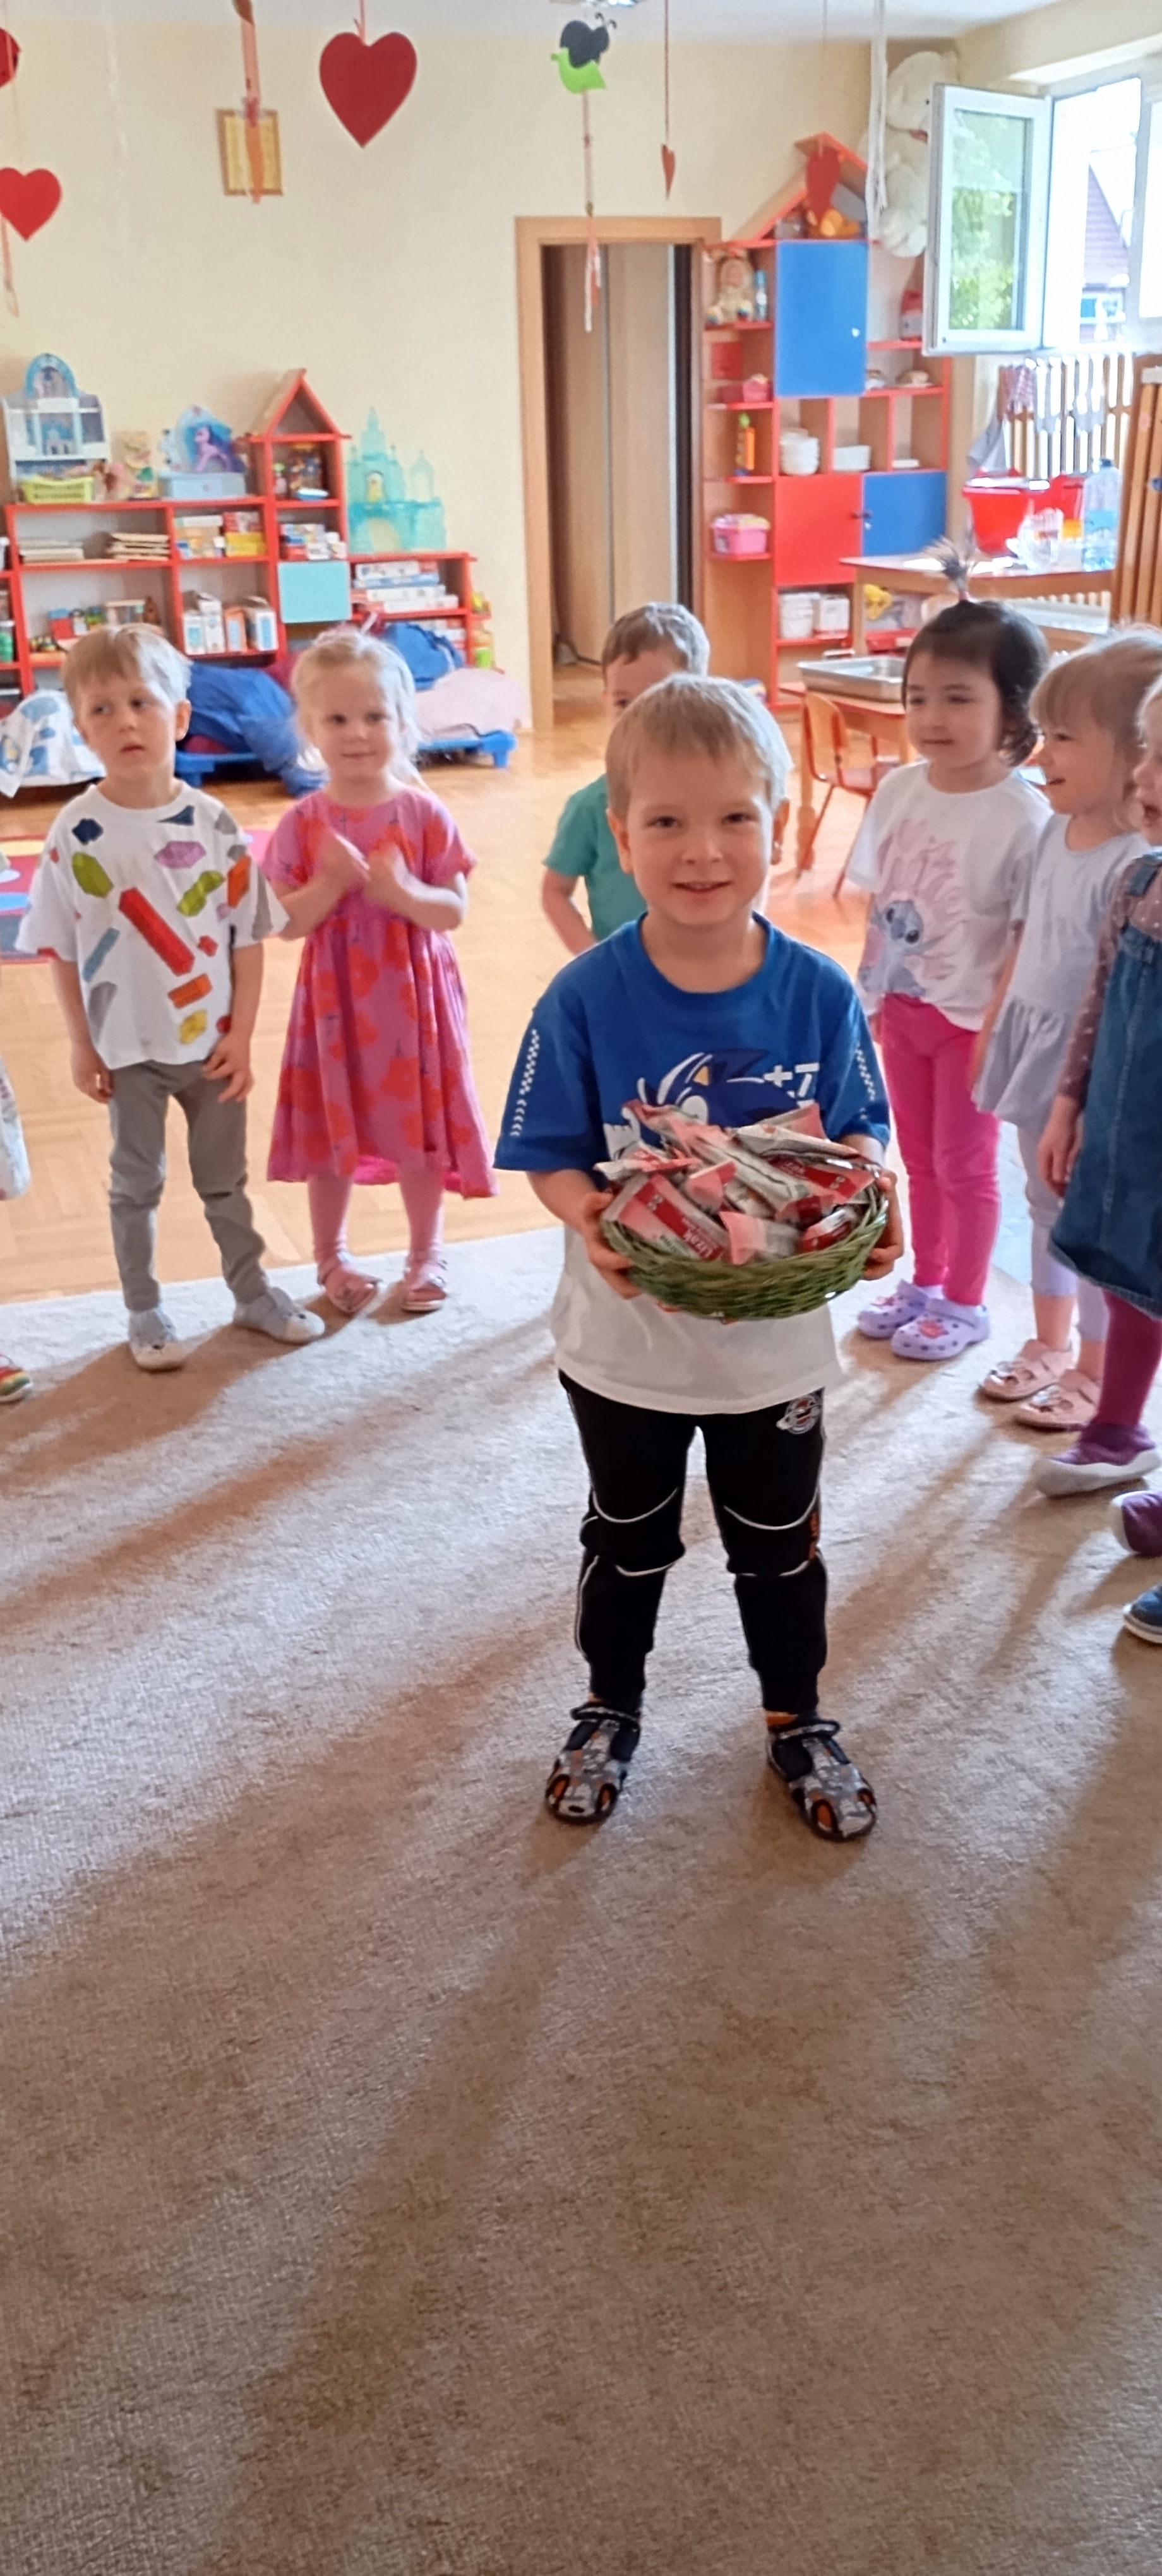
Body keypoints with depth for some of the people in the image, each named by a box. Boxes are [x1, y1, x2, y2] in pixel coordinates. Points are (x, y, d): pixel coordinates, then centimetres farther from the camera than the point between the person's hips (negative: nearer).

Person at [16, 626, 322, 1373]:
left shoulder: (213, 822, -9)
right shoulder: (76, 833, -12)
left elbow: (248, 937, -4)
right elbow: (63, 951, -5)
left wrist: (241, 1034, -6)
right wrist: (82, 1045, -3)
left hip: (213, 1042, 1)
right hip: (129, 1046, -1)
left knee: (226, 1176, 17)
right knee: (137, 1182, 13)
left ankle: (253, 1290, 34)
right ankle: (145, 1311, 28)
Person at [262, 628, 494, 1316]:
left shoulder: (426, 814, -6)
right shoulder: (304, 822, -5)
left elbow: (456, 911, -6)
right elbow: (285, 922, -6)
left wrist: (407, 893, -25)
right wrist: (329, 885, -23)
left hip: (414, 993, 0)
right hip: (336, 997, 0)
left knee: (420, 1125, 9)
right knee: (332, 1130, 10)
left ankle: (428, 1253, 28)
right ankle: (332, 1258, 28)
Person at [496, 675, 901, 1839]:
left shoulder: (819, 993, -13)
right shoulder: (585, 998, -17)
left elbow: (860, 1130, -2)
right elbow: (550, 1154, -11)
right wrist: (590, 1218, -31)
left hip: (778, 1337, 1)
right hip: (626, 1337, -1)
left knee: (779, 1545, 21)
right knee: (628, 1541, 22)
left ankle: (797, 1719, 44)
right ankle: (610, 1708, 46)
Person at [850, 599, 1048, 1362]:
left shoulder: (1023, 818, -20)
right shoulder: (898, 789, -3)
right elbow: (879, 903, 6)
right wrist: (867, 993, 8)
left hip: (970, 1019, -5)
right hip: (901, 1009, 6)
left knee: (965, 1165, 10)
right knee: (920, 1159, 20)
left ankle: (965, 1304, 28)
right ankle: (925, 1283, 37)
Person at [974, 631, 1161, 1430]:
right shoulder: (1057, 831, 2)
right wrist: (993, 1025, 17)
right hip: (1035, 1048, 8)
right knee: (1047, 1205, 21)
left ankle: (1095, 1374, 24)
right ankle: (1048, 1345, 39)